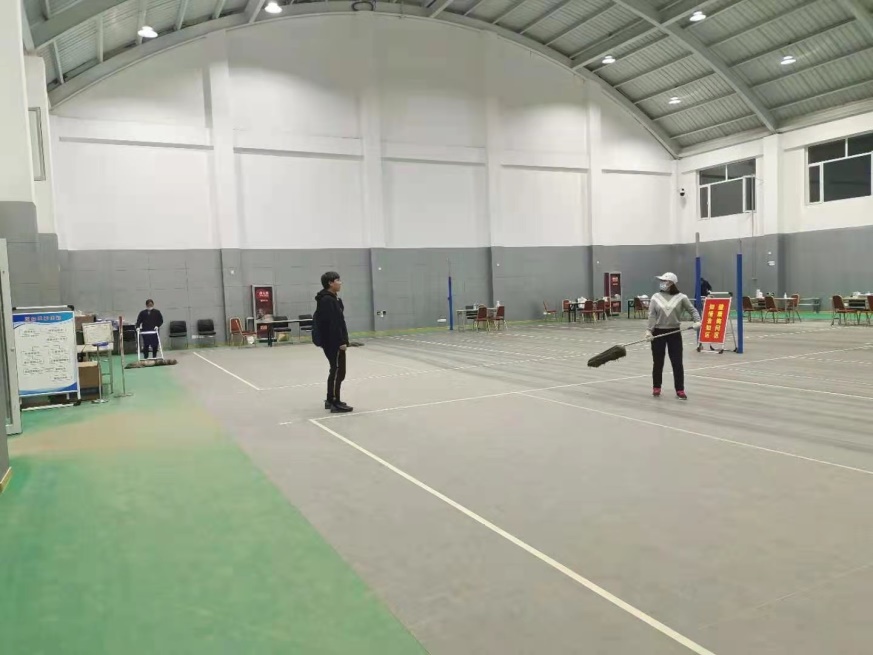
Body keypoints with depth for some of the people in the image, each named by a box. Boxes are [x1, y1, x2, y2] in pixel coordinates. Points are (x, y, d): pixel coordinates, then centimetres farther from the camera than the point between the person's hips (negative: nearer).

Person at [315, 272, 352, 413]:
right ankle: (336, 403, 0)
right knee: (338, 372, -6)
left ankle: (330, 400, 24)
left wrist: (342, 340, 17)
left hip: (335, 342, 10)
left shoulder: (333, 298, 15)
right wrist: (341, 341, -22)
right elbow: (331, 324, -22)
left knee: (335, 371, 15)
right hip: (333, 343, -10)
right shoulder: (327, 300, -17)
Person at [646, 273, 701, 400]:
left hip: (674, 333, -1)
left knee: (677, 363, 0)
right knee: (657, 362, 9)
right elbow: (652, 315, -5)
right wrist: (649, 330, -16)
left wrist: (697, 321, -17)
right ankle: (656, 388, 23)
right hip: (658, 333, 1)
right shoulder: (655, 297, 1)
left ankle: (680, 390, 8)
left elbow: (692, 310, 2)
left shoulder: (681, 297, -2)